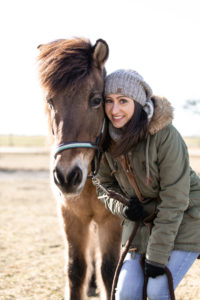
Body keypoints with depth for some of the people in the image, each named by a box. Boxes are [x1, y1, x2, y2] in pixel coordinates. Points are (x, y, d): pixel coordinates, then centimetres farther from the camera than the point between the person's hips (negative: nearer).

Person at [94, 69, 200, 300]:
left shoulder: (166, 136, -25)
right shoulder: (107, 139, -7)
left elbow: (173, 201, -23)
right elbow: (105, 185, 9)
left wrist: (158, 256, -21)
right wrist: (121, 208, -14)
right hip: (141, 222, 5)